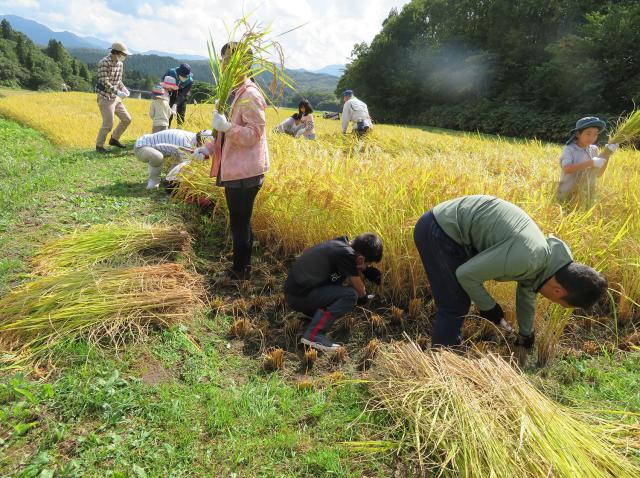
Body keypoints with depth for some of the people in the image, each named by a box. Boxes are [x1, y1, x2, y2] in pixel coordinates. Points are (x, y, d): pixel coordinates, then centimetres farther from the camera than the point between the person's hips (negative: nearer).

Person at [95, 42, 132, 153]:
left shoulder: (119, 64, 8)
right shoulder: (104, 63, -16)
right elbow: (104, 82, -22)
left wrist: (124, 88, -1)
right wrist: (117, 92, -29)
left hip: (115, 98, 8)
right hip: (105, 98, -8)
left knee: (127, 119, 10)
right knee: (108, 124, -8)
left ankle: (114, 139, 28)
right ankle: (99, 146, 12)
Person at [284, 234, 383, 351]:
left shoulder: (341, 242, 7)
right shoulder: (346, 254, -18)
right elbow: (360, 290, -6)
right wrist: (364, 297, 15)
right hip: (300, 297, -9)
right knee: (351, 295, -17)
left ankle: (314, 311, 14)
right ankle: (313, 335, -17)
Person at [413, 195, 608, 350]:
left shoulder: (546, 254, 6)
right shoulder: (527, 258, -26)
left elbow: (527, 293, 25)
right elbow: (466, 273, -20)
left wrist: (525, 335, 39)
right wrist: (488, 307, -3)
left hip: (447, 228, 9)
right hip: (437, 231, -9)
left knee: (460, 302, 21)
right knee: (455, 307, -4)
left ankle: (451, 348, 38)